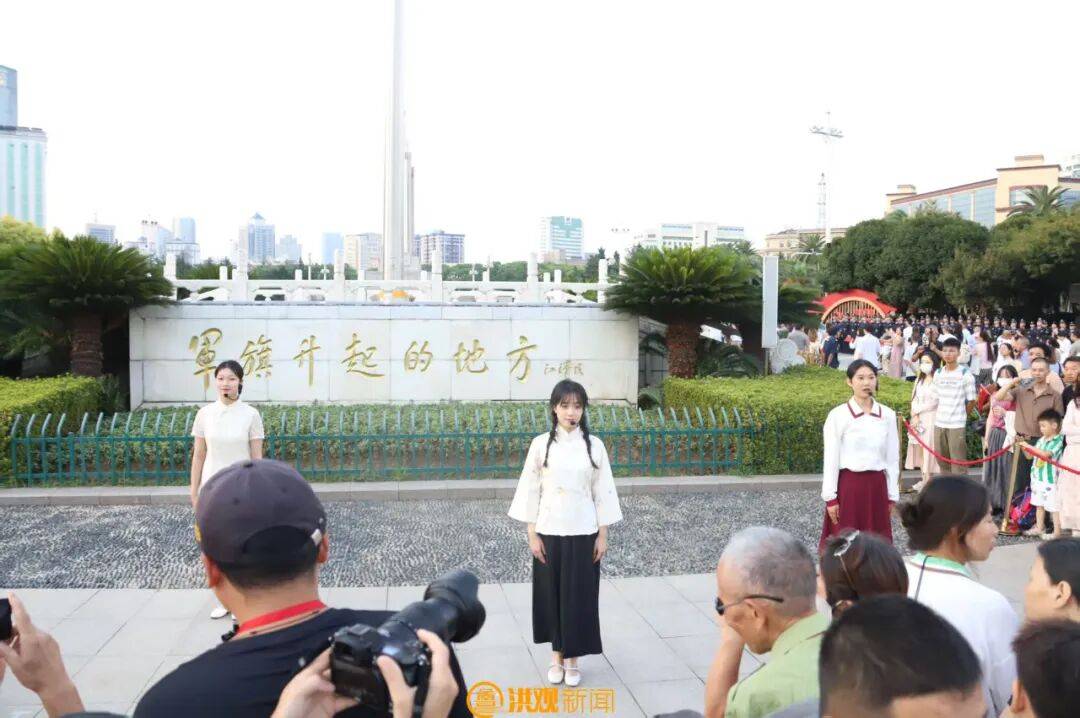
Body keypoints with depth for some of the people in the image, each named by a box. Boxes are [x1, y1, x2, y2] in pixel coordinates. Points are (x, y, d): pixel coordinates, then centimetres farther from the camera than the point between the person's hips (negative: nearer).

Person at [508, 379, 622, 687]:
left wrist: (602, 535, -1)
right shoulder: (541, 444, -3)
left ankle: (572, 658, 20)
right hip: (549, 532, 0)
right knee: (551, 593, 8)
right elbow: (530, 490, -1)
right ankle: (556, 656, 24)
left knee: (579, 595, 5)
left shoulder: (594, 445, -1)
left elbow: (602, 492, 2)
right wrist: (532, 534, -5)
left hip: (583, 533, 0)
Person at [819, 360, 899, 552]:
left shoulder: (888, 415, 3)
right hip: (848, 485, -3)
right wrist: (830, 497, -7)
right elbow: (831, 460, -6)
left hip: (876, 486, 3)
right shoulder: (838, 415, -7)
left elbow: (892, 459, 8)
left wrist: (892, 495, 8)